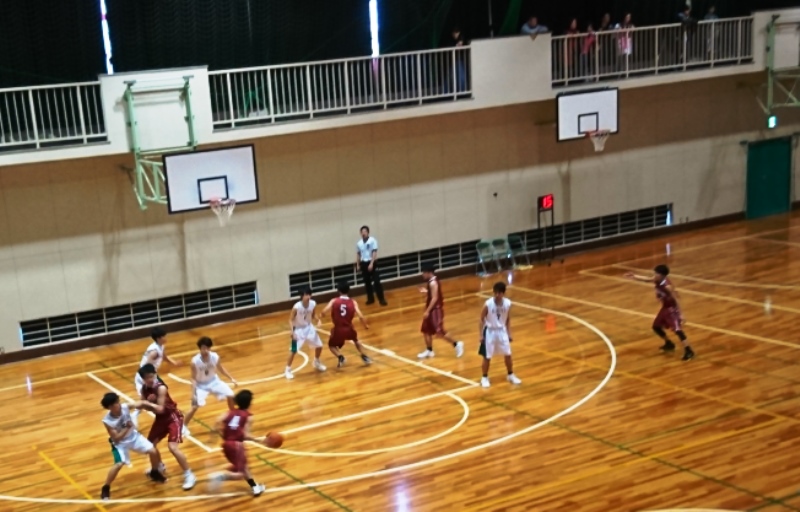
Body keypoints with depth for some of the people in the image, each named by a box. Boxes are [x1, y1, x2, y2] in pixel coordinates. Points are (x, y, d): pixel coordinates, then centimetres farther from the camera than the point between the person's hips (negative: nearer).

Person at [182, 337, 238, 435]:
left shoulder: (215, 357, -20)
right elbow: (194, 378, -20)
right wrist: (193, 392, -30)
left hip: (214, 381, 4)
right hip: (201, 385, -4)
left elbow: (221, 369, 0)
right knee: (195, 407, -14)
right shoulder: (195, 361, -29)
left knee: (230, 396, -2)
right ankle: (183, 426, 8)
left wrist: (231, 378, -2)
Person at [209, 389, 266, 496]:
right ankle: (220, 476, -24)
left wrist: (224, 437, 7)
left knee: (243, 466, 25)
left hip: (227, 443, 7)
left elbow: (218, 422, -4)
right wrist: (259, 440, -2)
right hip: (236, 444, -7)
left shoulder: (231, 412, 12)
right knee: (240, 473, 0)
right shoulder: (248, 417, -2)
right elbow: (245, 435, -12)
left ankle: (255, 487, 33)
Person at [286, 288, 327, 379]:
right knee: (293, 350, -13)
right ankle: (287, 370, 4)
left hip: (309, 327, 5)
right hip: (298, 330, -5)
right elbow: (291, 320, -19)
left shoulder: (313, 304, -14)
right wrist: (293, 332, -32)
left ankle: (316, 363, 38)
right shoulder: (296, 307, -28)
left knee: (319, 346, 10)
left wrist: (318, 319, -17)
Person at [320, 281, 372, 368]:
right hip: (349, 329, 2)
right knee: (356, 340, 35)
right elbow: (360, 316, -10)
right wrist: (366, 325, 9)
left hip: (338, 330, -2)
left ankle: (340, 357, -1)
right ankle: (365, 358, 25)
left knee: (331, 345, 26)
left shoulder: (334, 301, -3)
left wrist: (322, 315, 10)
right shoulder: (353, 302, -1)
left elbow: (324, 312, -14)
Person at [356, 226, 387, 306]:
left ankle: (381, 299, -3)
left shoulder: (372, 240, -8)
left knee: (376, 281, -7)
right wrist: (358, 264, 11)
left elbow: (374, 253, -12)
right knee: (367, 282, 10)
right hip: (363, 264, 4)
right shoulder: (359, 243, 5)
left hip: (372, 263, -4)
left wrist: (371, 263, -19)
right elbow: (358, 254, 15)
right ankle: (370, 299, 20)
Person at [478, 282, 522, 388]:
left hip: (502, 331, 3)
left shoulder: (508, 304, -10)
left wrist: (509, 334, 5)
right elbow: (482, 319, -8)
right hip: (490, 331, -3)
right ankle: (485, 378, 21)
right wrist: (481, 335, -9)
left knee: (508, 354, 11)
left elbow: (508, 319, 4)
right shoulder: (488, 304, -19)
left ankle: (511, 375, 31)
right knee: (487, 357, 3)